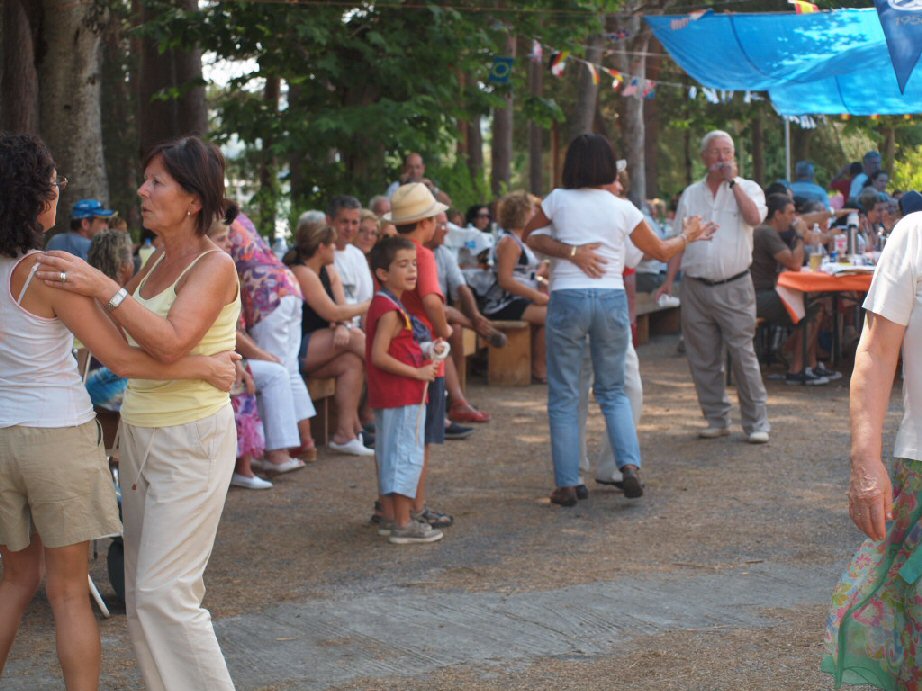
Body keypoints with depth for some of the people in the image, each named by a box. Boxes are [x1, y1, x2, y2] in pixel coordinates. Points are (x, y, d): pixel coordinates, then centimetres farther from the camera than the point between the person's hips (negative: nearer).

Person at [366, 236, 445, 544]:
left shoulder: (384, 305, 13)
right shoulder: (390, 311, -18)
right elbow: (379, 356, -25)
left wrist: (425, 350, 11)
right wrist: (418, 372, -20)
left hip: (387, 395, 10)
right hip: (402, 395, -10)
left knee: (388, 456, 14)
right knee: (407, 456, -6)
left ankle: (389, 518, 22)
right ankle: (403, 525, -4)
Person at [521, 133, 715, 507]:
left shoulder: (558, 200, 0)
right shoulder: (622, 209, 3)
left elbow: (525, 235, 17)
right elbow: (661, 251, 16)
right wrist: (688, 236, 35)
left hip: (567, 298, -2)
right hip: (612, 298, 2)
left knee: (563, 395, 6)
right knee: (613, 390, 15)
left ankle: (567, 484, 5)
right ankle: (630, 464, -4)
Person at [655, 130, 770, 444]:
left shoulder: (747, 188, 3)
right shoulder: (691, 194, 12)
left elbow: (754, 218, -19)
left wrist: (732, 181, -14)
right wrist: (669, 281, 6)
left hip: (733, 287, -3)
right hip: (695, 286, 4)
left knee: (743, 354, -6)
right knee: (703, 359, 6)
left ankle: (757, 422, 0)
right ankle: (717, 419, 16)